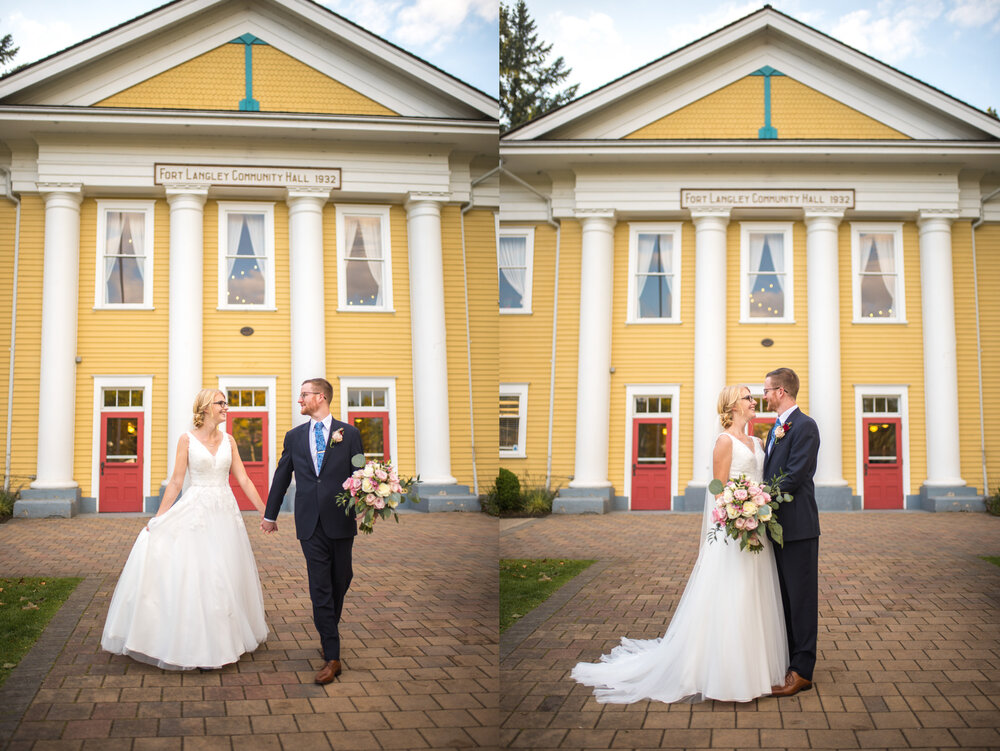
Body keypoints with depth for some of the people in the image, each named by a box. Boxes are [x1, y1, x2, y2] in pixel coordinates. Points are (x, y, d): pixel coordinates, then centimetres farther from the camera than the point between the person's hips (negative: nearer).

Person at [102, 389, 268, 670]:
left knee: (225, 577, 8)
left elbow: (244, 480, 7)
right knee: (192, 575, -5)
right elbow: (176, 482, -1)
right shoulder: (187, 440, -2)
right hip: (195, 510, -3)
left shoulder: (228, 440, 7)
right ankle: (196, 645, 5)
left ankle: (223, 640, 21)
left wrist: (266, 512, 3)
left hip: (225, 513, 4)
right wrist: (158, 518, -5)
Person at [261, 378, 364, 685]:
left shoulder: (349, 433, 4)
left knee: (340, 581, 10)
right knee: (320, 588, -4)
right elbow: (281, 477, 18)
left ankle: (330, 626, 38)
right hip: (310, 523, 1)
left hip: (340, 521, -1)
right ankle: (332, 657, -3)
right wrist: (270, 514, 24)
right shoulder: (294, 436, 11)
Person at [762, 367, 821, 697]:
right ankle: (787, 657, 26)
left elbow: (794, 477, -20)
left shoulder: (804, 425, -13)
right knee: (783, 596, 16)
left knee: (801, 597, -3)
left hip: (798, 527, -9)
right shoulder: (777, 426, 16)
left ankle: (802, 670, 2)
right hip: (777, 524, 9)